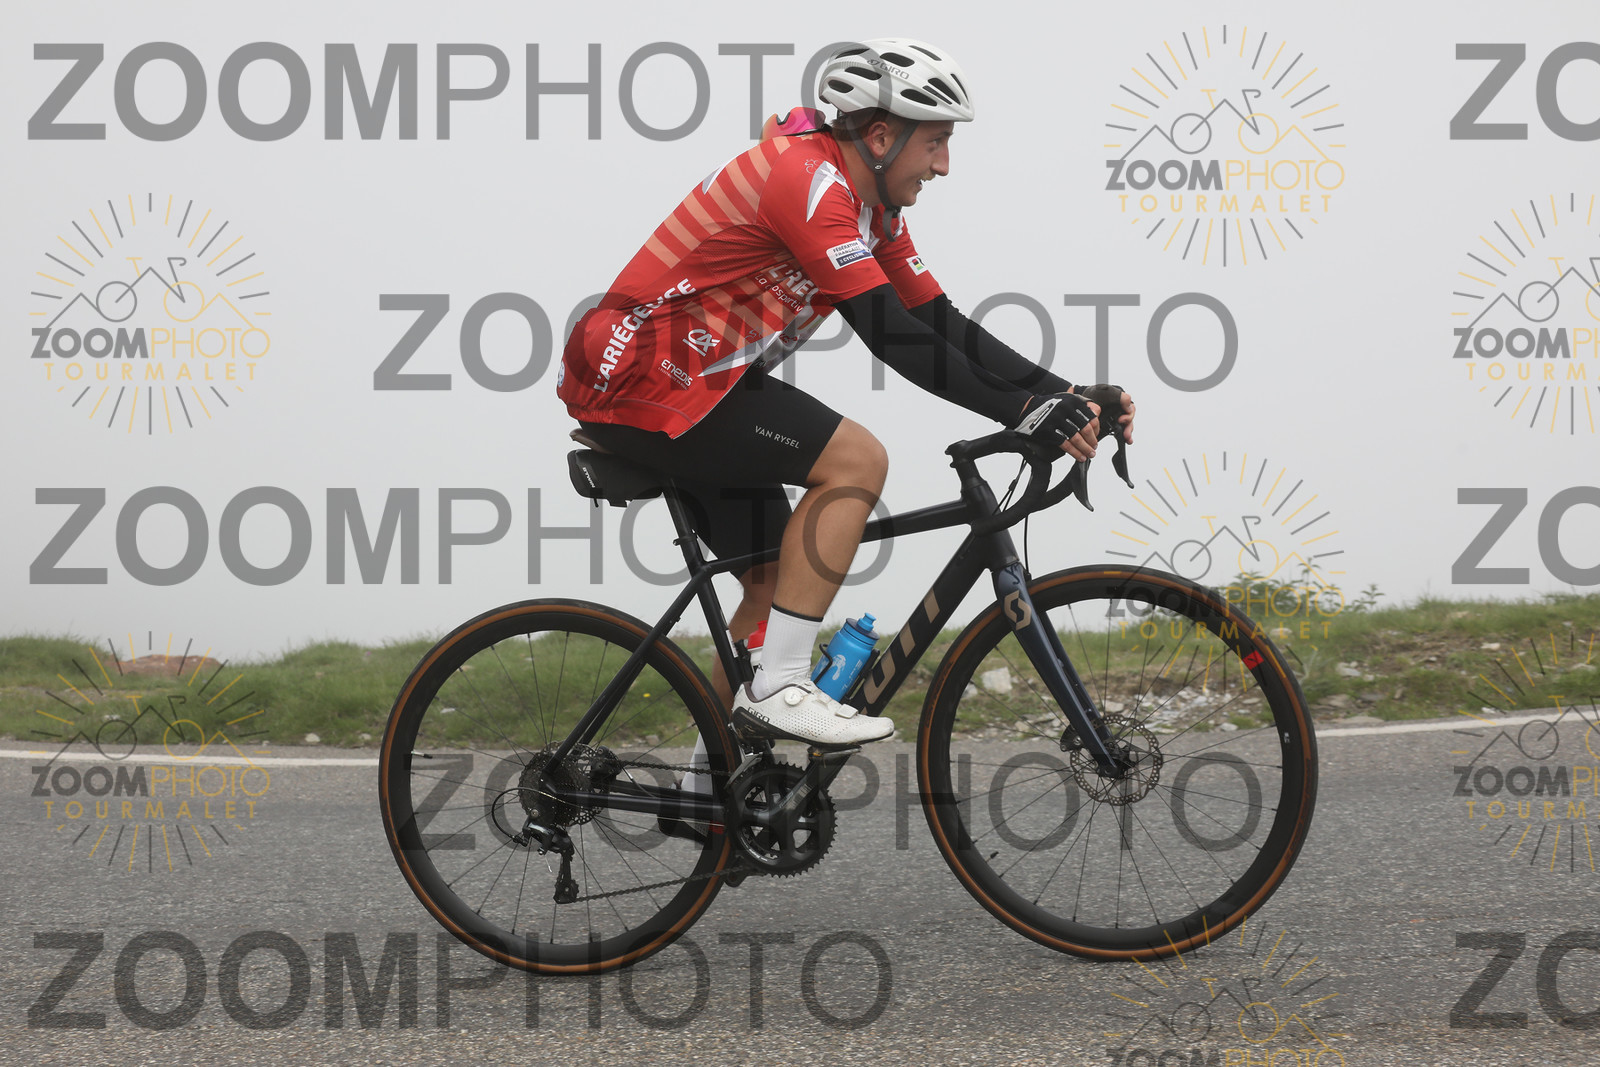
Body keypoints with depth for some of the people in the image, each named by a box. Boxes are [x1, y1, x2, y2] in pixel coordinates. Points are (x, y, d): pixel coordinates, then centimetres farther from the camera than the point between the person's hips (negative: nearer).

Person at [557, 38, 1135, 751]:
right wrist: (1027, 413, -26)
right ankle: (777, 688, -17)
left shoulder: (873, 207, 11)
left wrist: (1064, 398, -3)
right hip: (641, 379, -10)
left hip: (691, 385, 10)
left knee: (777, 583, 13)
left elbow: (941, 324, 8)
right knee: (856, 459, -19)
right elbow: (889, 335, -26)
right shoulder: (808, 180, -21)